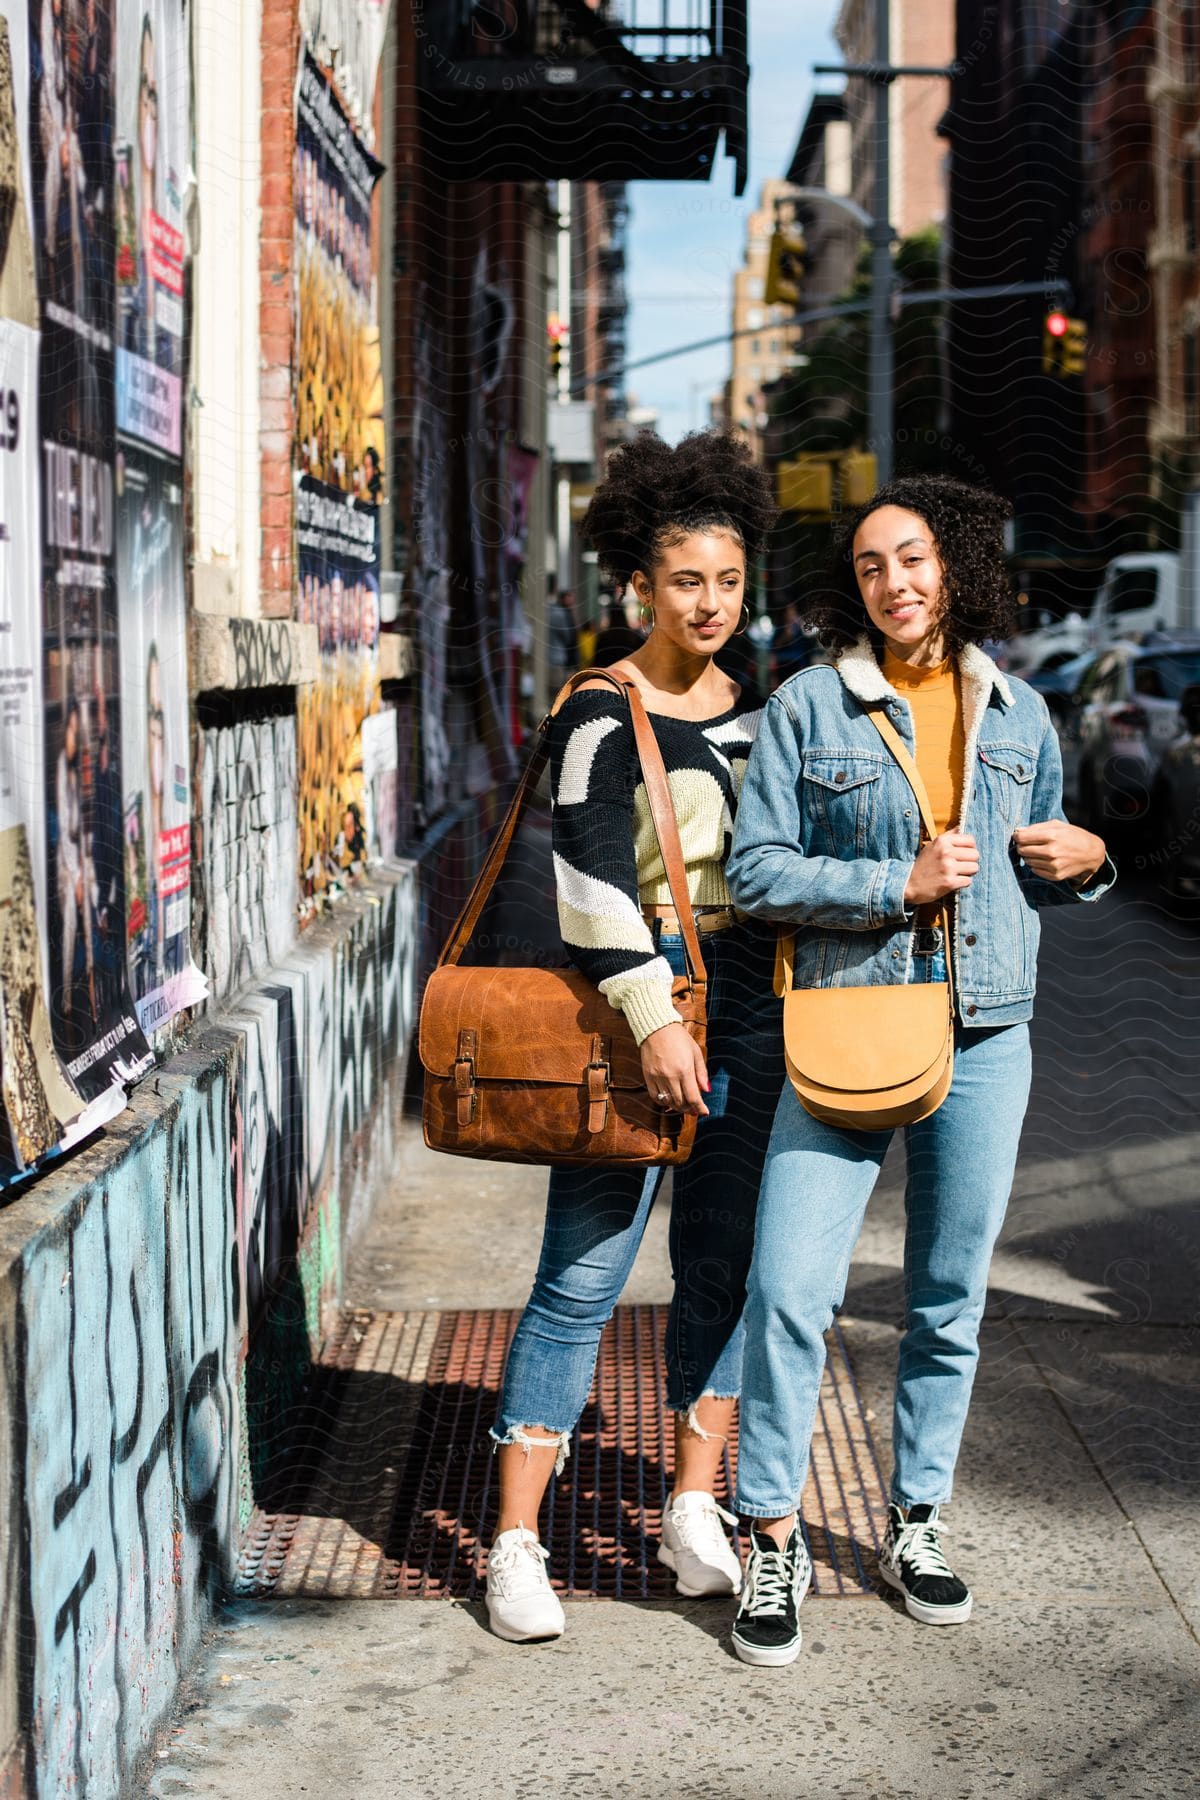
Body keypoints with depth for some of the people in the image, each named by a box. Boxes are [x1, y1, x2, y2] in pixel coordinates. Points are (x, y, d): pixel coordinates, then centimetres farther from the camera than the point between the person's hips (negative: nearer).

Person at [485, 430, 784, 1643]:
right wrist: (653, 1019, -25)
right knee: (584, 1277, -4)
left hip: (754, 1010, 6)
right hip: (638, 1008, -6)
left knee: (722, 1268, 9)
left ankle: (694, 1517, 20)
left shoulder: (756, 711, 13)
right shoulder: (601, 716, -7)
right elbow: (593, 877, -17)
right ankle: (516, 1544, 2)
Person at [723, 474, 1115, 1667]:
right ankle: (773, 1541, 6)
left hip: (984, 1035, 3)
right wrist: (898, 885, -15)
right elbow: (756, 871, -6)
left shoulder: (1017, 714, 9)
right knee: (788, 1289, -9)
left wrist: (1085, 860, -2)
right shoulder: (808, 708, -2)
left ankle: (916, 1525, 26)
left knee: (950, 1300, 10)